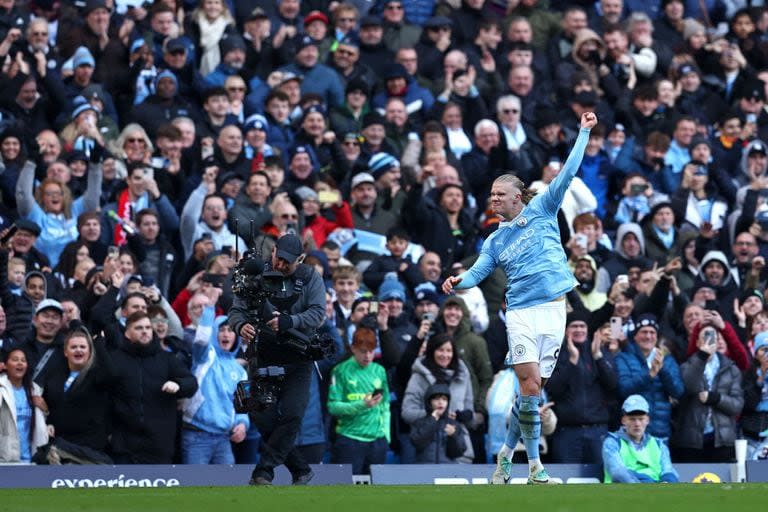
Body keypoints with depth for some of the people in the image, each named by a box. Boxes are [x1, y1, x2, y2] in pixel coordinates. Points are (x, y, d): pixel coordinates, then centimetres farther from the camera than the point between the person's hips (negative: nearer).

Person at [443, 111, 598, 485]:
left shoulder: (542, 210, 10)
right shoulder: (495, 241, 13)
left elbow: (567, 173, 7)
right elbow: (476, 273, 4)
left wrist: (583, 133, 3)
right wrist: (458, 282, -17)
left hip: (554, 311, 0)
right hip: (522, 313, 0)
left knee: (532, 389, 0)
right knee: (530, 386, -14)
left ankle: (507, 453, 13)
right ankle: (534, 464, -6)